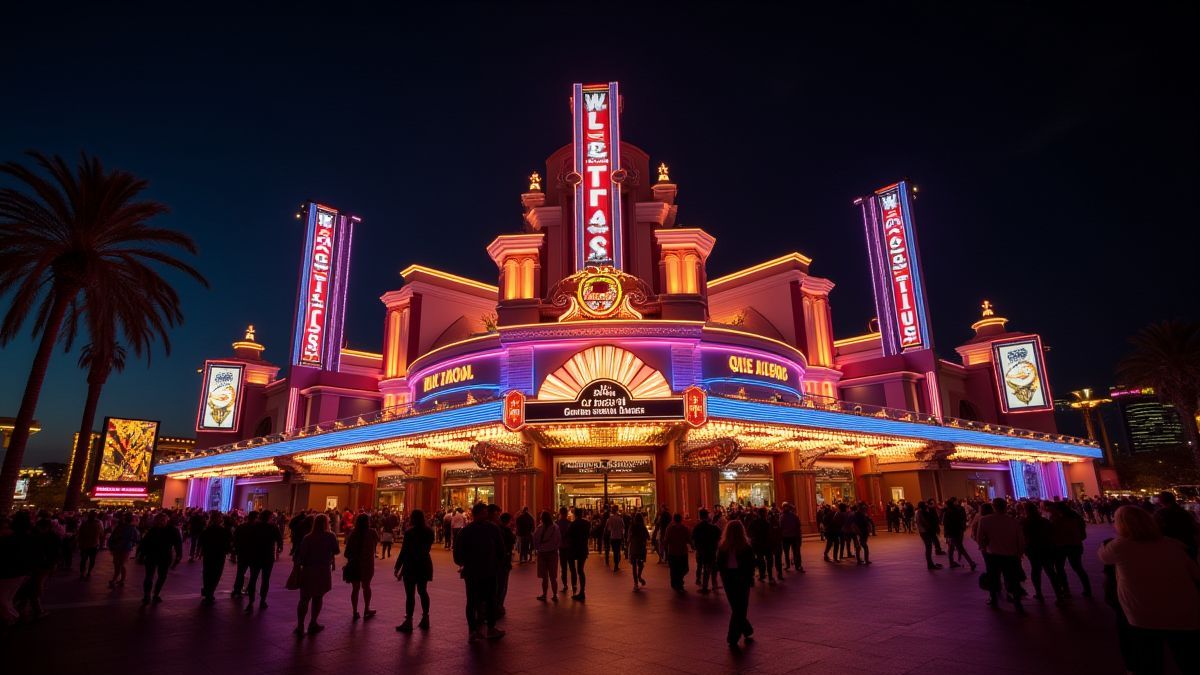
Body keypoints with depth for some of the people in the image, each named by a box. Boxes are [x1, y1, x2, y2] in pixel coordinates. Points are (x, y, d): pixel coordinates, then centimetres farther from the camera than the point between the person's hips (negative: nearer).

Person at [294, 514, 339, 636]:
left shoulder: (307, 537, -5)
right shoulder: (331, 536, -8)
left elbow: (301, 555, -9)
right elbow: (336, 551, 1)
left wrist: (298, 566, 0)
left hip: (308, 571, 1)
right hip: (324, 571, -1)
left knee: (304, 599, 8)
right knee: (318, 598, 15)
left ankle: (300, 626, 3)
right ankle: (313, 624, 17)